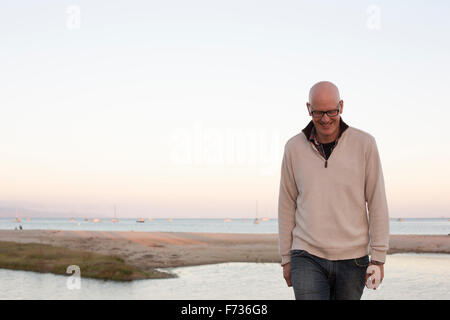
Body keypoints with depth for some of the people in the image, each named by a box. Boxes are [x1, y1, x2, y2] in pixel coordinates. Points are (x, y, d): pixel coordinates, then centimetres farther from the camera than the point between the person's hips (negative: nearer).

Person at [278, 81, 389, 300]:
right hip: (307, 257, 0)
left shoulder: (364, 144, -3)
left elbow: (377, 202, -1)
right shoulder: (294, 148, 1)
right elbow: (287, 205, 7)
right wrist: (286, 258, 9)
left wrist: (378, 257, -3)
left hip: (352, 258, 0)